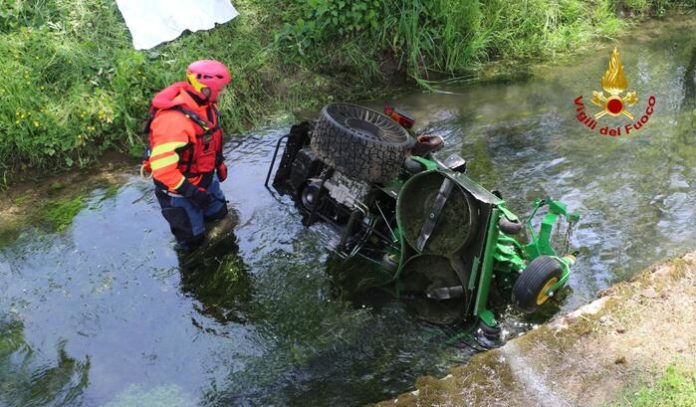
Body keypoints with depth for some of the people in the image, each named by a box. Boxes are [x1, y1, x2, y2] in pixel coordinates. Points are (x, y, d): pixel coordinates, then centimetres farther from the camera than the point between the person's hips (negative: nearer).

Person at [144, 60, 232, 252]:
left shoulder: (206, 105, -8)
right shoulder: (172, 120, -37)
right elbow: (162, 168, -37)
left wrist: (220, 163, 19)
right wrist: (192, 192, -31)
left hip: (206, 177, 8)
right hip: (180, 189, -8)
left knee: (219, 213, 24)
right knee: (192, 239, 6)